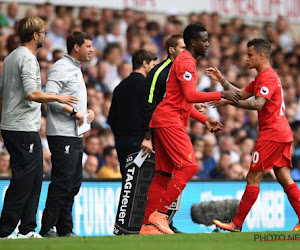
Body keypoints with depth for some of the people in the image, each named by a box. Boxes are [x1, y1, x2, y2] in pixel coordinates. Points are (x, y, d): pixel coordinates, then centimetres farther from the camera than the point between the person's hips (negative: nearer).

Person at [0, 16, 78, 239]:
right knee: (23, 181, -8)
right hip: (25, 130, -10)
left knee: (35, 179, 13)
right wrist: (58, 98, -11)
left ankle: (28, 229, 13)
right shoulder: (28, 58, -13)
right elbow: (32, 94, -24)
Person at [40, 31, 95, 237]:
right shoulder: (61, 68, -9)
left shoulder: (76, 70, 22)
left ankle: (65, 230, 16)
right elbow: (50, 96, -20)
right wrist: (75, 112, -19)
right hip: (62, 135, -10)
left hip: (75, 135, 10)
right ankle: (47, 230, -8)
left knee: (74, 184, 11)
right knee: (62, 184, -11)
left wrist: (86, 112, 9)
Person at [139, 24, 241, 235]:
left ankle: (148, 224, 7)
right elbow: (190, 95, -22)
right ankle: (159, 214, -18)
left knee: (163, 175, 7)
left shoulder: (188, 62, 23)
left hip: (168, 121, 10)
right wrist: (221, 95, -18)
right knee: (189, 166, -17)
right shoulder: (185, 62, -10)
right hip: (169, 120, -10)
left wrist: (205, 120, 22)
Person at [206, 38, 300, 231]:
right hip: (283, 134, 10)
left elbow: (258, 104, -26)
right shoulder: (261, 77, 19)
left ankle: (237, 224, -5)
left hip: (271, 134, -10)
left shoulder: (268, 76, -13)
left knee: (253, 178, -7)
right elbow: (242, 95, 22)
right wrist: (222, 80, 14)